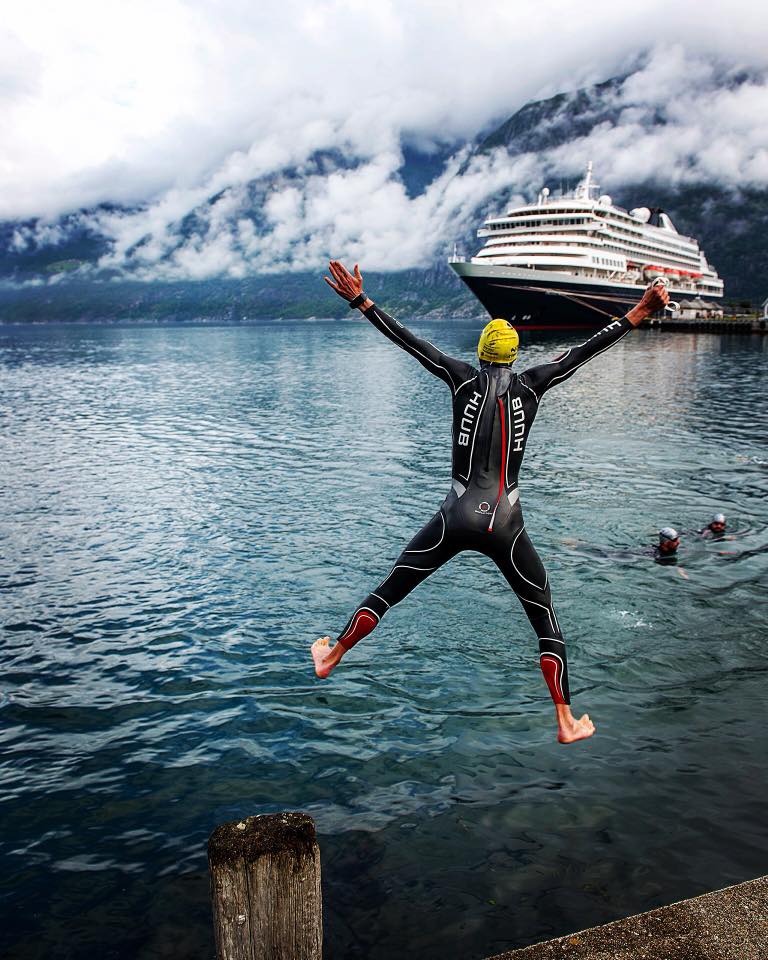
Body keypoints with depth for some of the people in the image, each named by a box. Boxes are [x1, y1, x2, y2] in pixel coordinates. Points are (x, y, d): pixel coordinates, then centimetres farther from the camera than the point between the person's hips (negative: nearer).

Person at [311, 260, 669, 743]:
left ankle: (331, 657, 31)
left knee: (389, 590, 15)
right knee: (545, 617, 13)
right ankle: (566, 721, 16)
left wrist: (361, 300, 4)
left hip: (457, 517, 0)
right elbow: (583, 352, 5)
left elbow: (410, 342, 1)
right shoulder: (531, 384, 3)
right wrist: (637, 315, 10)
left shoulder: (465, 377, 2)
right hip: (506, 523, 0)